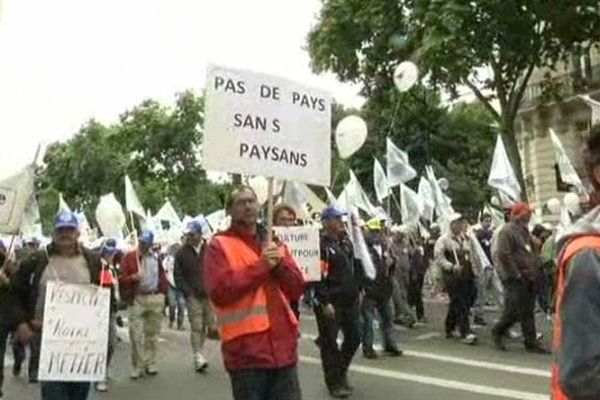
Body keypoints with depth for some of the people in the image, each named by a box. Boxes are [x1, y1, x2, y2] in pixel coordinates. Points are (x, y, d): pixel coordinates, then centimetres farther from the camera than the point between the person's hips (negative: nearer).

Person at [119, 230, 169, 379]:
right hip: (137, 299, -3)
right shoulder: (128, 258, 0)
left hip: (155, 299, 3)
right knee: (137, 335, -4)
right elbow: (122, 279, -4)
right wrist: (134, 277, -23)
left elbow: (162, 276, 17)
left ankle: (151, 364, 19)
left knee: (152, 333, 10)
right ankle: (138, 367, 5)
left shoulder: (155, 258, 10)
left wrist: (163, 294, 8)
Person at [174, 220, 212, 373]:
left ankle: (199, 351, 25)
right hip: (193, 296, -2)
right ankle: (198, 358, -4)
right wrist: (188, 291, -5)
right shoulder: (182, 253, 3)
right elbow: (177, 275, 4)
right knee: (196, 327, -8)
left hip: (209, 294, 2)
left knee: (206, 326, 8)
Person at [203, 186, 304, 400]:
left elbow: (297, 289, 11)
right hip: (246, 349, -5)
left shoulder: (274, 243, 15)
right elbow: (218, 291, -16)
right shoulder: (219, 245, -2)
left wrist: (280, 263, -7)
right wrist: (260, 266, -15)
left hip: (283, 347, 5)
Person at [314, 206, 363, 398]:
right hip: (329, 303, -8)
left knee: (354, 338, 15)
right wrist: (324, 302, -21)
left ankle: (341, 372, 36)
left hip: (349, 301, 8)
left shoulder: (346, 241, 12)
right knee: (330, 342, 3)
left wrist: (357, 291, 16)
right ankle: (334, 383, 17)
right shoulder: (320, 244, -15)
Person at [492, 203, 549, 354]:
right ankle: (498, 332, 16)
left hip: (528, 278, 9)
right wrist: (517, 274, -18)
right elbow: (504, 255, -21)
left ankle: (531, 343, 15)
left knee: (528, 312, 9)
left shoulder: (525, 231, 17)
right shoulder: (507, 231, -12)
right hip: (514, 279, -9)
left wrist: (533, 272, 12)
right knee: (514, 310, -6)